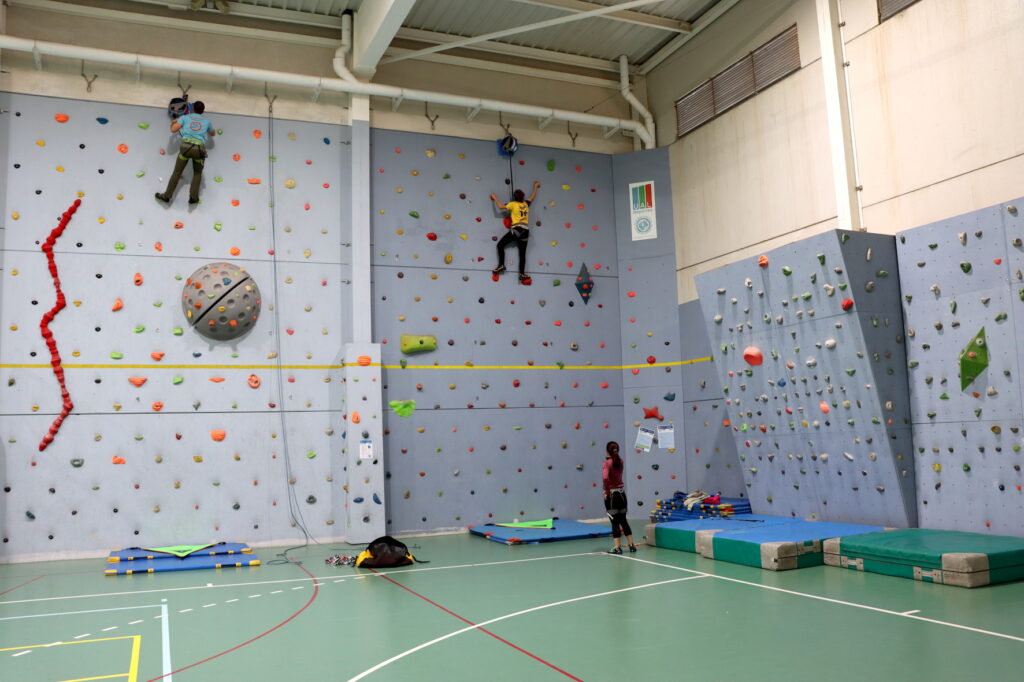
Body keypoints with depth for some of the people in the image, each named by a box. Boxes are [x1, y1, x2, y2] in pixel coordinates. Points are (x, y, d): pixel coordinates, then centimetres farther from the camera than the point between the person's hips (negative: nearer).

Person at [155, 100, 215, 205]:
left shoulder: (185, 117, 16)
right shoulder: (206, 120, 22)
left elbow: (173, 129, 8)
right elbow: (212, 134, 39)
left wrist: (173, 122, 30)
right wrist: (211, 129, 61)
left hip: (186, 146, 0)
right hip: (200, 148, 0)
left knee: (177, 172, 7)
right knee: (197, 173, 17)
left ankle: (166, 196, 8)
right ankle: (193, 197, 4)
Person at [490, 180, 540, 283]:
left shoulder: (513, 204, 1)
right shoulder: (526, 204, 15)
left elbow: (500, 206, -1)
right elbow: (532, 197, 34)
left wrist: (494, 198, 15)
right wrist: (535, 186, 50)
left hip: (516, 229, -5)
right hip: (525, 230, 5)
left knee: (500, 245, 2)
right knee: (522, 253, 3)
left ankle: (501, 265, -11)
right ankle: (522, 274, -5)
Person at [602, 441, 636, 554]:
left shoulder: (608, 462, -14)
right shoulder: (620, 461, 4)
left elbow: (605, 477, -29)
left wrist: (606, 491, -18)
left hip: (611, 494, -6)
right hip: (621, 493, 6)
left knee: (615, 522, 1)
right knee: (623, 520, 16)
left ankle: (618, 547, 5)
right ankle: (631, 545, 18)